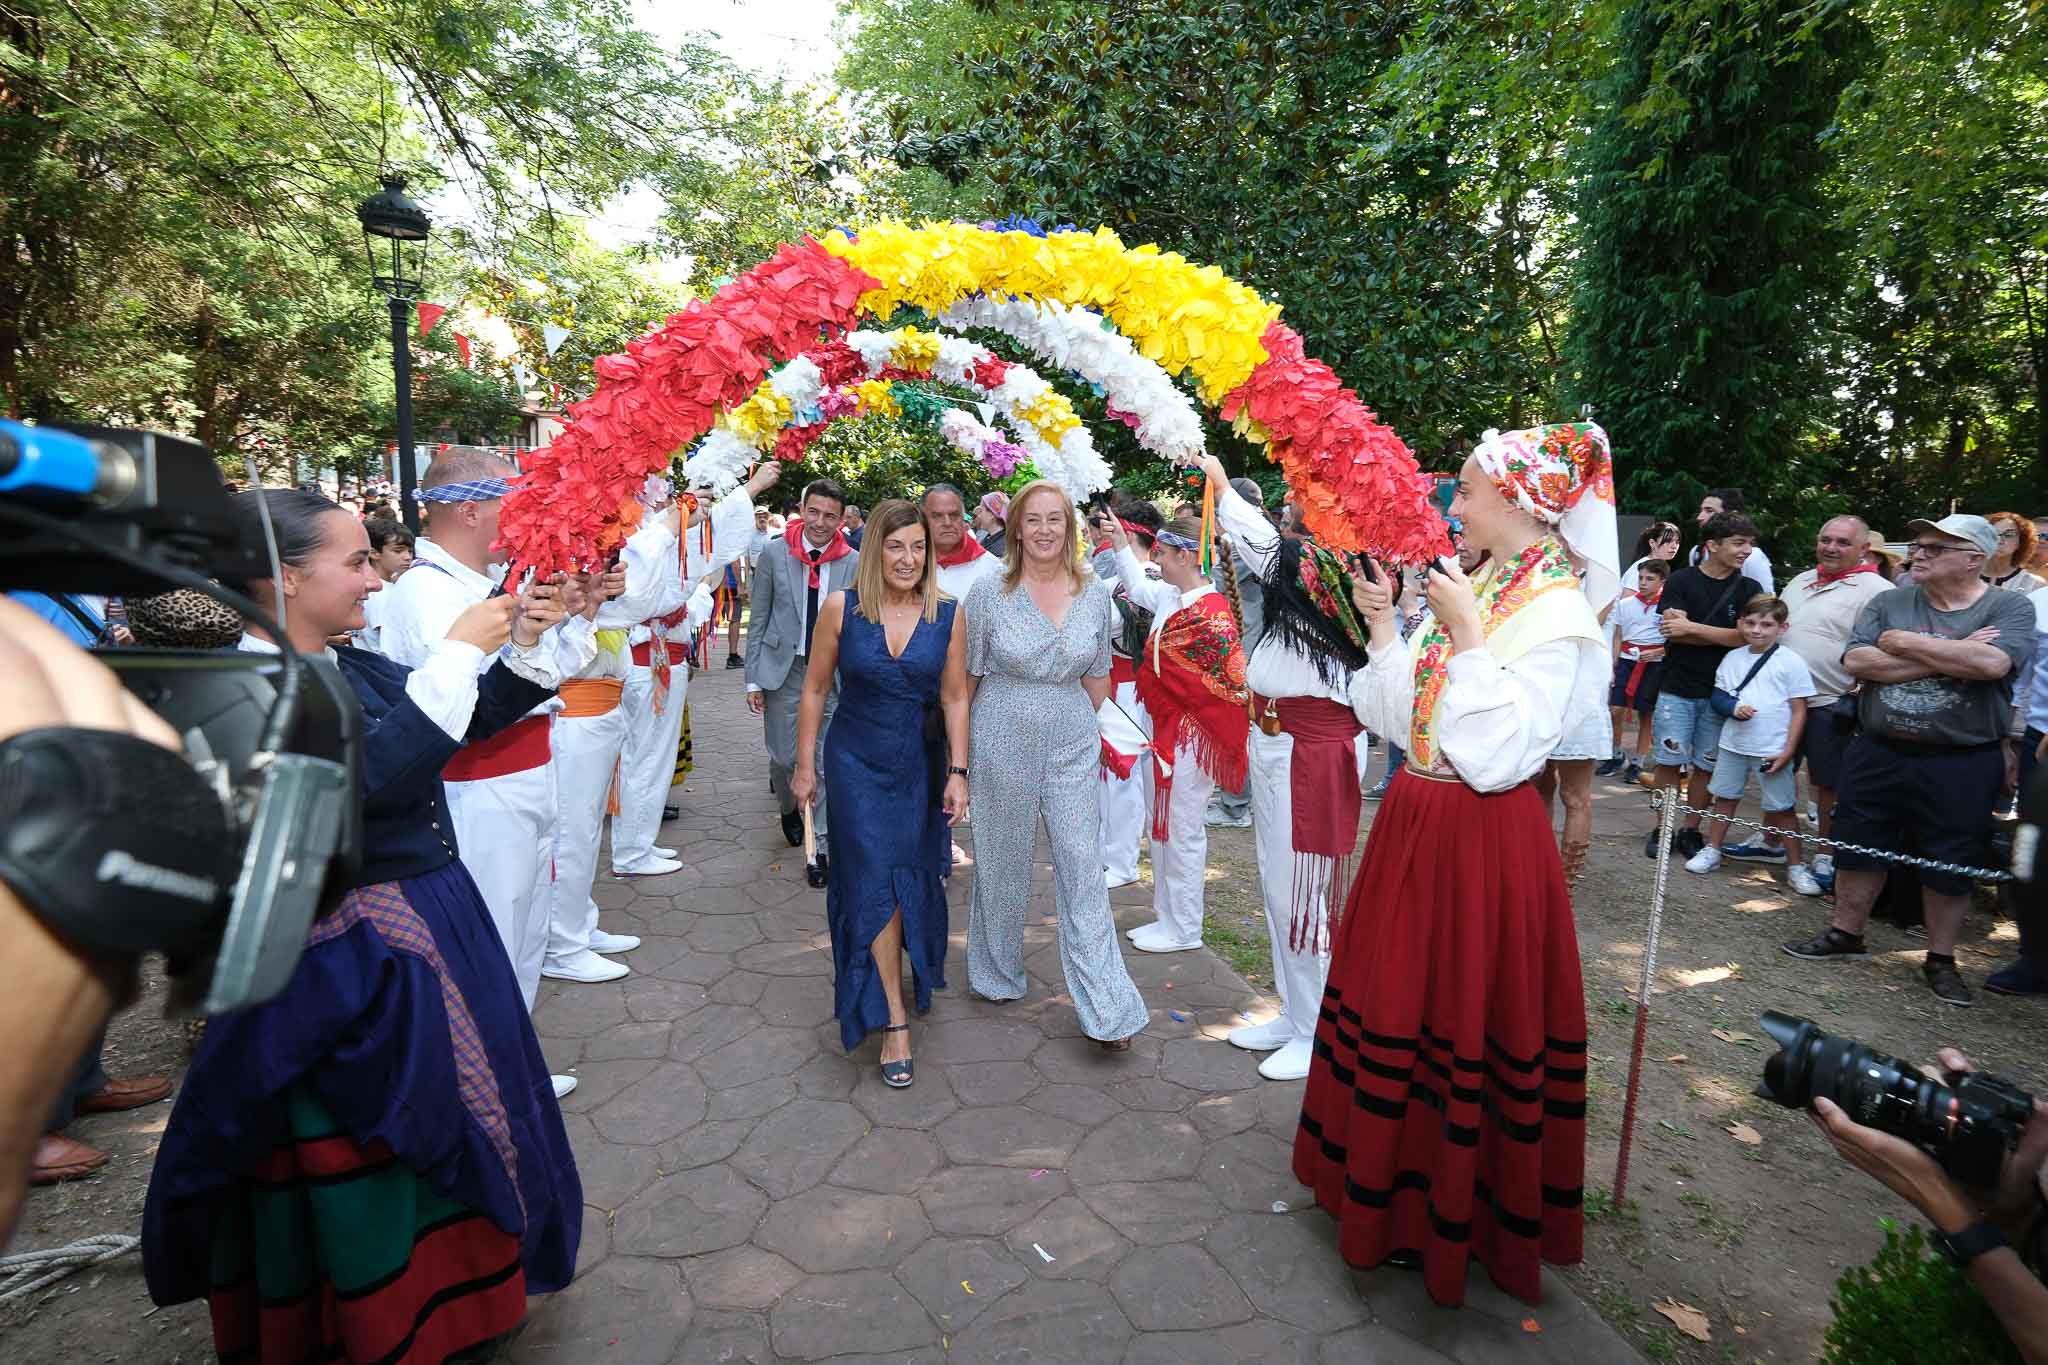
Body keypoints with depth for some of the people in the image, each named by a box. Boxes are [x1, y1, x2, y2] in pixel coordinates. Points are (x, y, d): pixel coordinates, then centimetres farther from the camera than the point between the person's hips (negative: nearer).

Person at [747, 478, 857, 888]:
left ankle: (821, 847, 14)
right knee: (783, 757, 8)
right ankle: (789, 808, 41)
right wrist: (753, 678, 0)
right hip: (784, 669, 0)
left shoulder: (853, 563, -3)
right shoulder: (774, 554, -2)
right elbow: (758, 619, 2)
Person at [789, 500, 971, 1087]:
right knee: (877, 881, -5)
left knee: (911, 879, 13)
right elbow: (815, 689, -1)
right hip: (856, 764, -2)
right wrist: (804, 765, 2)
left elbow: (954, 699, -1)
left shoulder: (948, 615, -6)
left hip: (920, 765, 2)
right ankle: (894, 1021, 3)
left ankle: (904, 972, 43)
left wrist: (958, 772, -4)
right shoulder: (841, 608, -9)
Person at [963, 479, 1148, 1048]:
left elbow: (1097, 675, 11)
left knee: (1084, 869, 1)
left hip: (1073, 746, 2)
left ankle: (1107, 1007, 6)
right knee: (1002, 866, 12)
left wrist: (1073, 725, 12)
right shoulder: (988, 592, -6)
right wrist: (960, 757, 0)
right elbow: (966, 677, -1)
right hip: (1001, 745, -1)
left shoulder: (1095, 593, 1)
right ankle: (997, 976, 35)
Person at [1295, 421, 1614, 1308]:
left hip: (1483, 839, -8)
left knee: (1465, 1019, 6)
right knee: (1395, 1005, 19)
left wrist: (1469, 636, -23)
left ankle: (1462, 1211, 28)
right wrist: (1384, 627, -1)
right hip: (1416, 824, 8)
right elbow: (1398, 719, 8)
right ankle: (1388, 1180, 40)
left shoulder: (1554, 608, -14)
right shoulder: (1467, 588, 8)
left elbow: (1499, 756, -24)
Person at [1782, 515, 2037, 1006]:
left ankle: (1941, 959, 26)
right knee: (1858, 846, 12)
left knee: (1949, 864, 9)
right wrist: (1949, 658, -17)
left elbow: (1992, 662, -24)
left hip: (1961, 765, -3)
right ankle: (1845, 934, 29)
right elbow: (1856, 661, -12)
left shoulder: (2010, 608, -4)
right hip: (1877, 755, 3)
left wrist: (1904, 643, -14)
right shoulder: (1888, 604, 3)